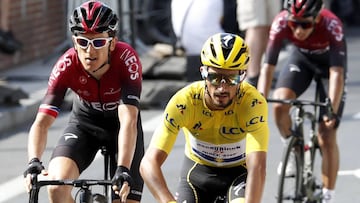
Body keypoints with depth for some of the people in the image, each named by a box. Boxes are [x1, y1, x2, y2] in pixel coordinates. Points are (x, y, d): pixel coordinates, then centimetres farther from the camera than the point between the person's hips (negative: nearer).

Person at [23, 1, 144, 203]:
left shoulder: (126, 58, -33)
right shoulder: (67, 65, -29)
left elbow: (128, 121, -42)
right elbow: (42, 121, -33)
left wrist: (122, 170, -55)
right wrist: (34, 162, -51)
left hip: (120, 122, 0)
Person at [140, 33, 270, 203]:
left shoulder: (252, 103, -32)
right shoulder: (185, 101, -30)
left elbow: (257, 166, -42)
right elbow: (149, 162, -37)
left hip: (239, 171, -1)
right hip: (197, 171, 1)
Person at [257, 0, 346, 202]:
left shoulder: (331, 25, -39)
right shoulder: (282, 23, -33)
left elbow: (337, 72, -41)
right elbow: (268, 66, -32)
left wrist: (332, 110, -52)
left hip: (329, 60, -2)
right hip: (301, 57, 2)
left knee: (327, 138, -9)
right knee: (280, 105, -25)